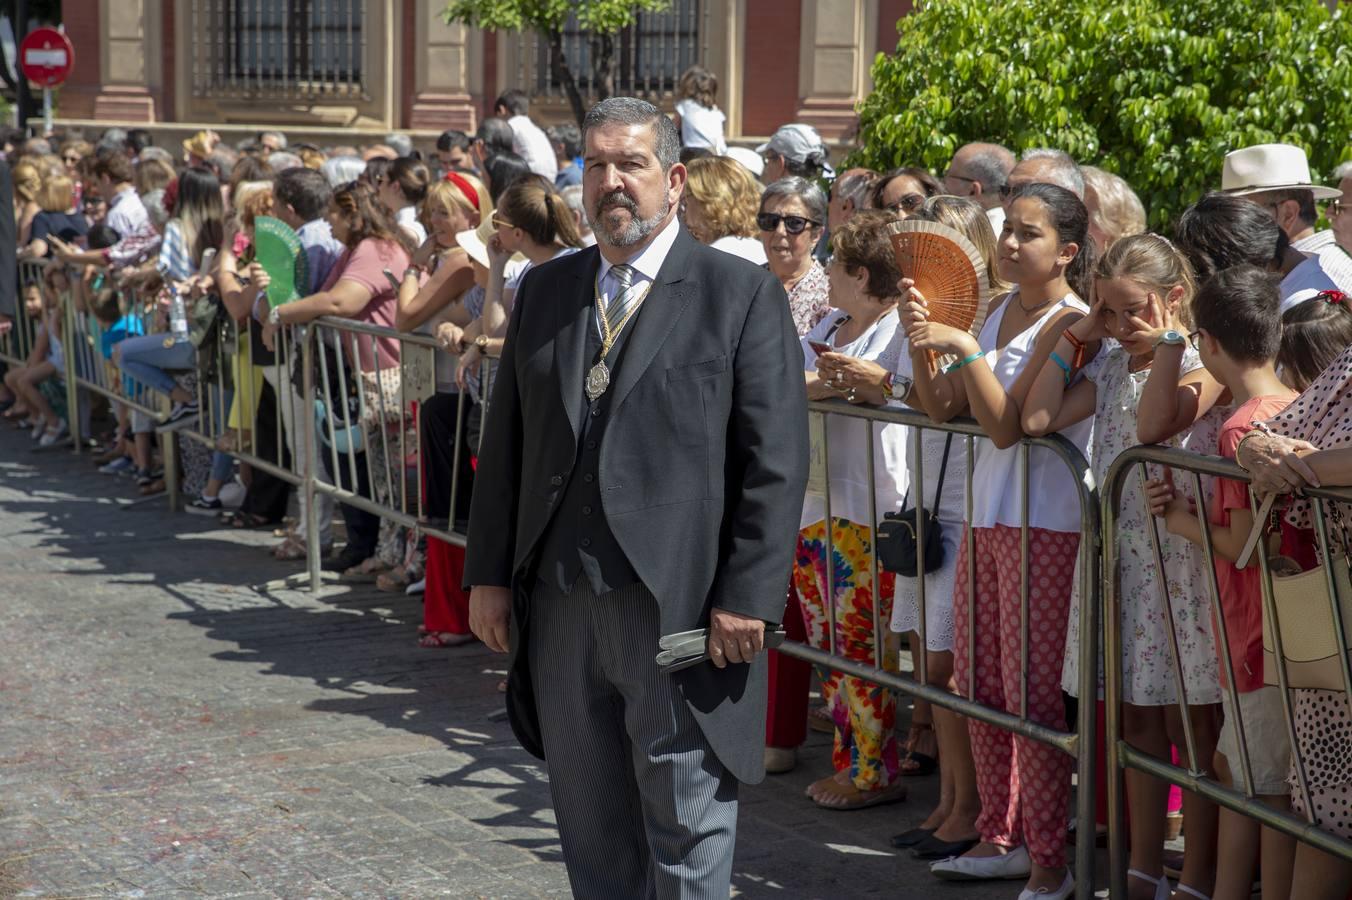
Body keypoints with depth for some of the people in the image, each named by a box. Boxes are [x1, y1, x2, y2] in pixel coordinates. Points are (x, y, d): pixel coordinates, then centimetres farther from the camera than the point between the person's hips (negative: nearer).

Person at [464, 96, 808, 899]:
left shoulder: (743, 294, -3)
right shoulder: (545, 291, 12)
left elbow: (776, 462, -7)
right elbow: (508, 442, 14)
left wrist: (745, 597, -13)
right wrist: (490, 574, 8)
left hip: (683, 607, -5)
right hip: (559, 604, 5)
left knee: (687, 831, 3)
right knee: (590, 831, 14)